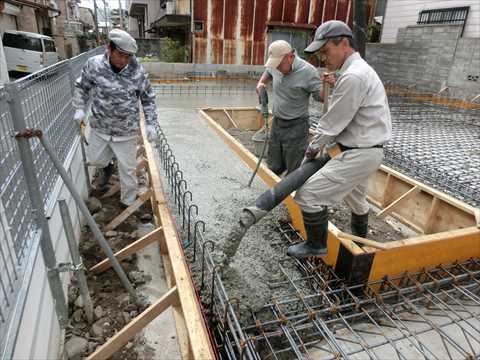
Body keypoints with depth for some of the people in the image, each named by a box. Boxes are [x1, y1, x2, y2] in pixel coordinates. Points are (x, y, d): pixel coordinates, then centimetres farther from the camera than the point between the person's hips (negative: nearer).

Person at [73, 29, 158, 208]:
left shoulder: (138, 71, -14)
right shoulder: (93, 64, -11)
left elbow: (148, 99, -2)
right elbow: (82, 86, 7)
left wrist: (150, 124, -7)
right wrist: (80, 109, -3)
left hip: (126, 131, -2)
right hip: (100, 127, 2)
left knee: (127, 169, 8)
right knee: (94, 159, 18)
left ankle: (128, 202, 29)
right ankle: (106, 165, 56)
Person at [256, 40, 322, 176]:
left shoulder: (308, 71, -17)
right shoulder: (275, 67, 1)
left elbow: (320, 97, -14)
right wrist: (261, 84, 4)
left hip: (296, 127, -6)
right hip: (277, 123, 6)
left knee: (294, 172, 1)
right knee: (273, 167, 16)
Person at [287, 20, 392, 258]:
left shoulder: (353, 77, -23)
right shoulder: (358, 70, 11)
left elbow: (333, 122, -18)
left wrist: (314, 147, -4)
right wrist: (321, 145, 8)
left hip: (360, 154, -11)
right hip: (363, 150, 11)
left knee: (309, 193, -9)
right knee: (354, 195, 30)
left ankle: (316, 245, 9)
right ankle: (359, 237, 53)